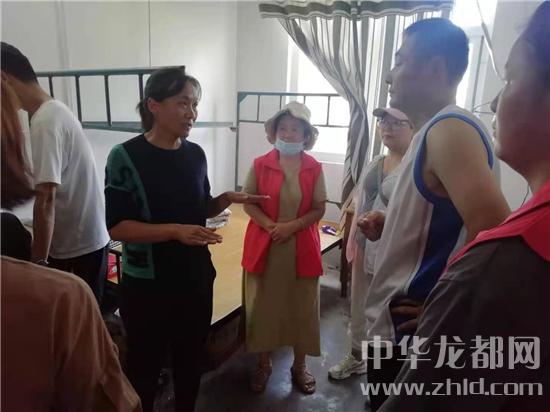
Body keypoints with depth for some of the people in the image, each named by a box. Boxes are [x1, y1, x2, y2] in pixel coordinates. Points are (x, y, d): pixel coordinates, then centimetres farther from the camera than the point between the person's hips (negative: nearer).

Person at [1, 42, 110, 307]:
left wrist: (38, 261, -20)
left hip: (77, 246, -9)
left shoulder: (45, 123, -21)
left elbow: (45, 198, -25)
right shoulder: (55, 110, 8)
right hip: (83, 238, 9)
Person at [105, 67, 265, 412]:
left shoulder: (195, 154, 0)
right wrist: (175, 231, -27)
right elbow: (116, 226, -16)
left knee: (192, 357, 22)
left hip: (196, 277, 5)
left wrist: (227, 199, -8)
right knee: (146, 362, 16)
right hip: (147, 283, -4)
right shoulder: (126, 157, -14)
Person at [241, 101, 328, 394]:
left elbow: (319, 209, -2)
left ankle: (299, 365, 33)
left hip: (301, 248, 1)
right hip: (264, 247, 0)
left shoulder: (314, 168, -1)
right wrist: (271, 226, -17)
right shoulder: (260, 164, -3)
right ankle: (264, 363, 33)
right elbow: (248, 203, -2)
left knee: (302, 307, 11)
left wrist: (292, 226, -17)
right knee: (263, 305, 11)